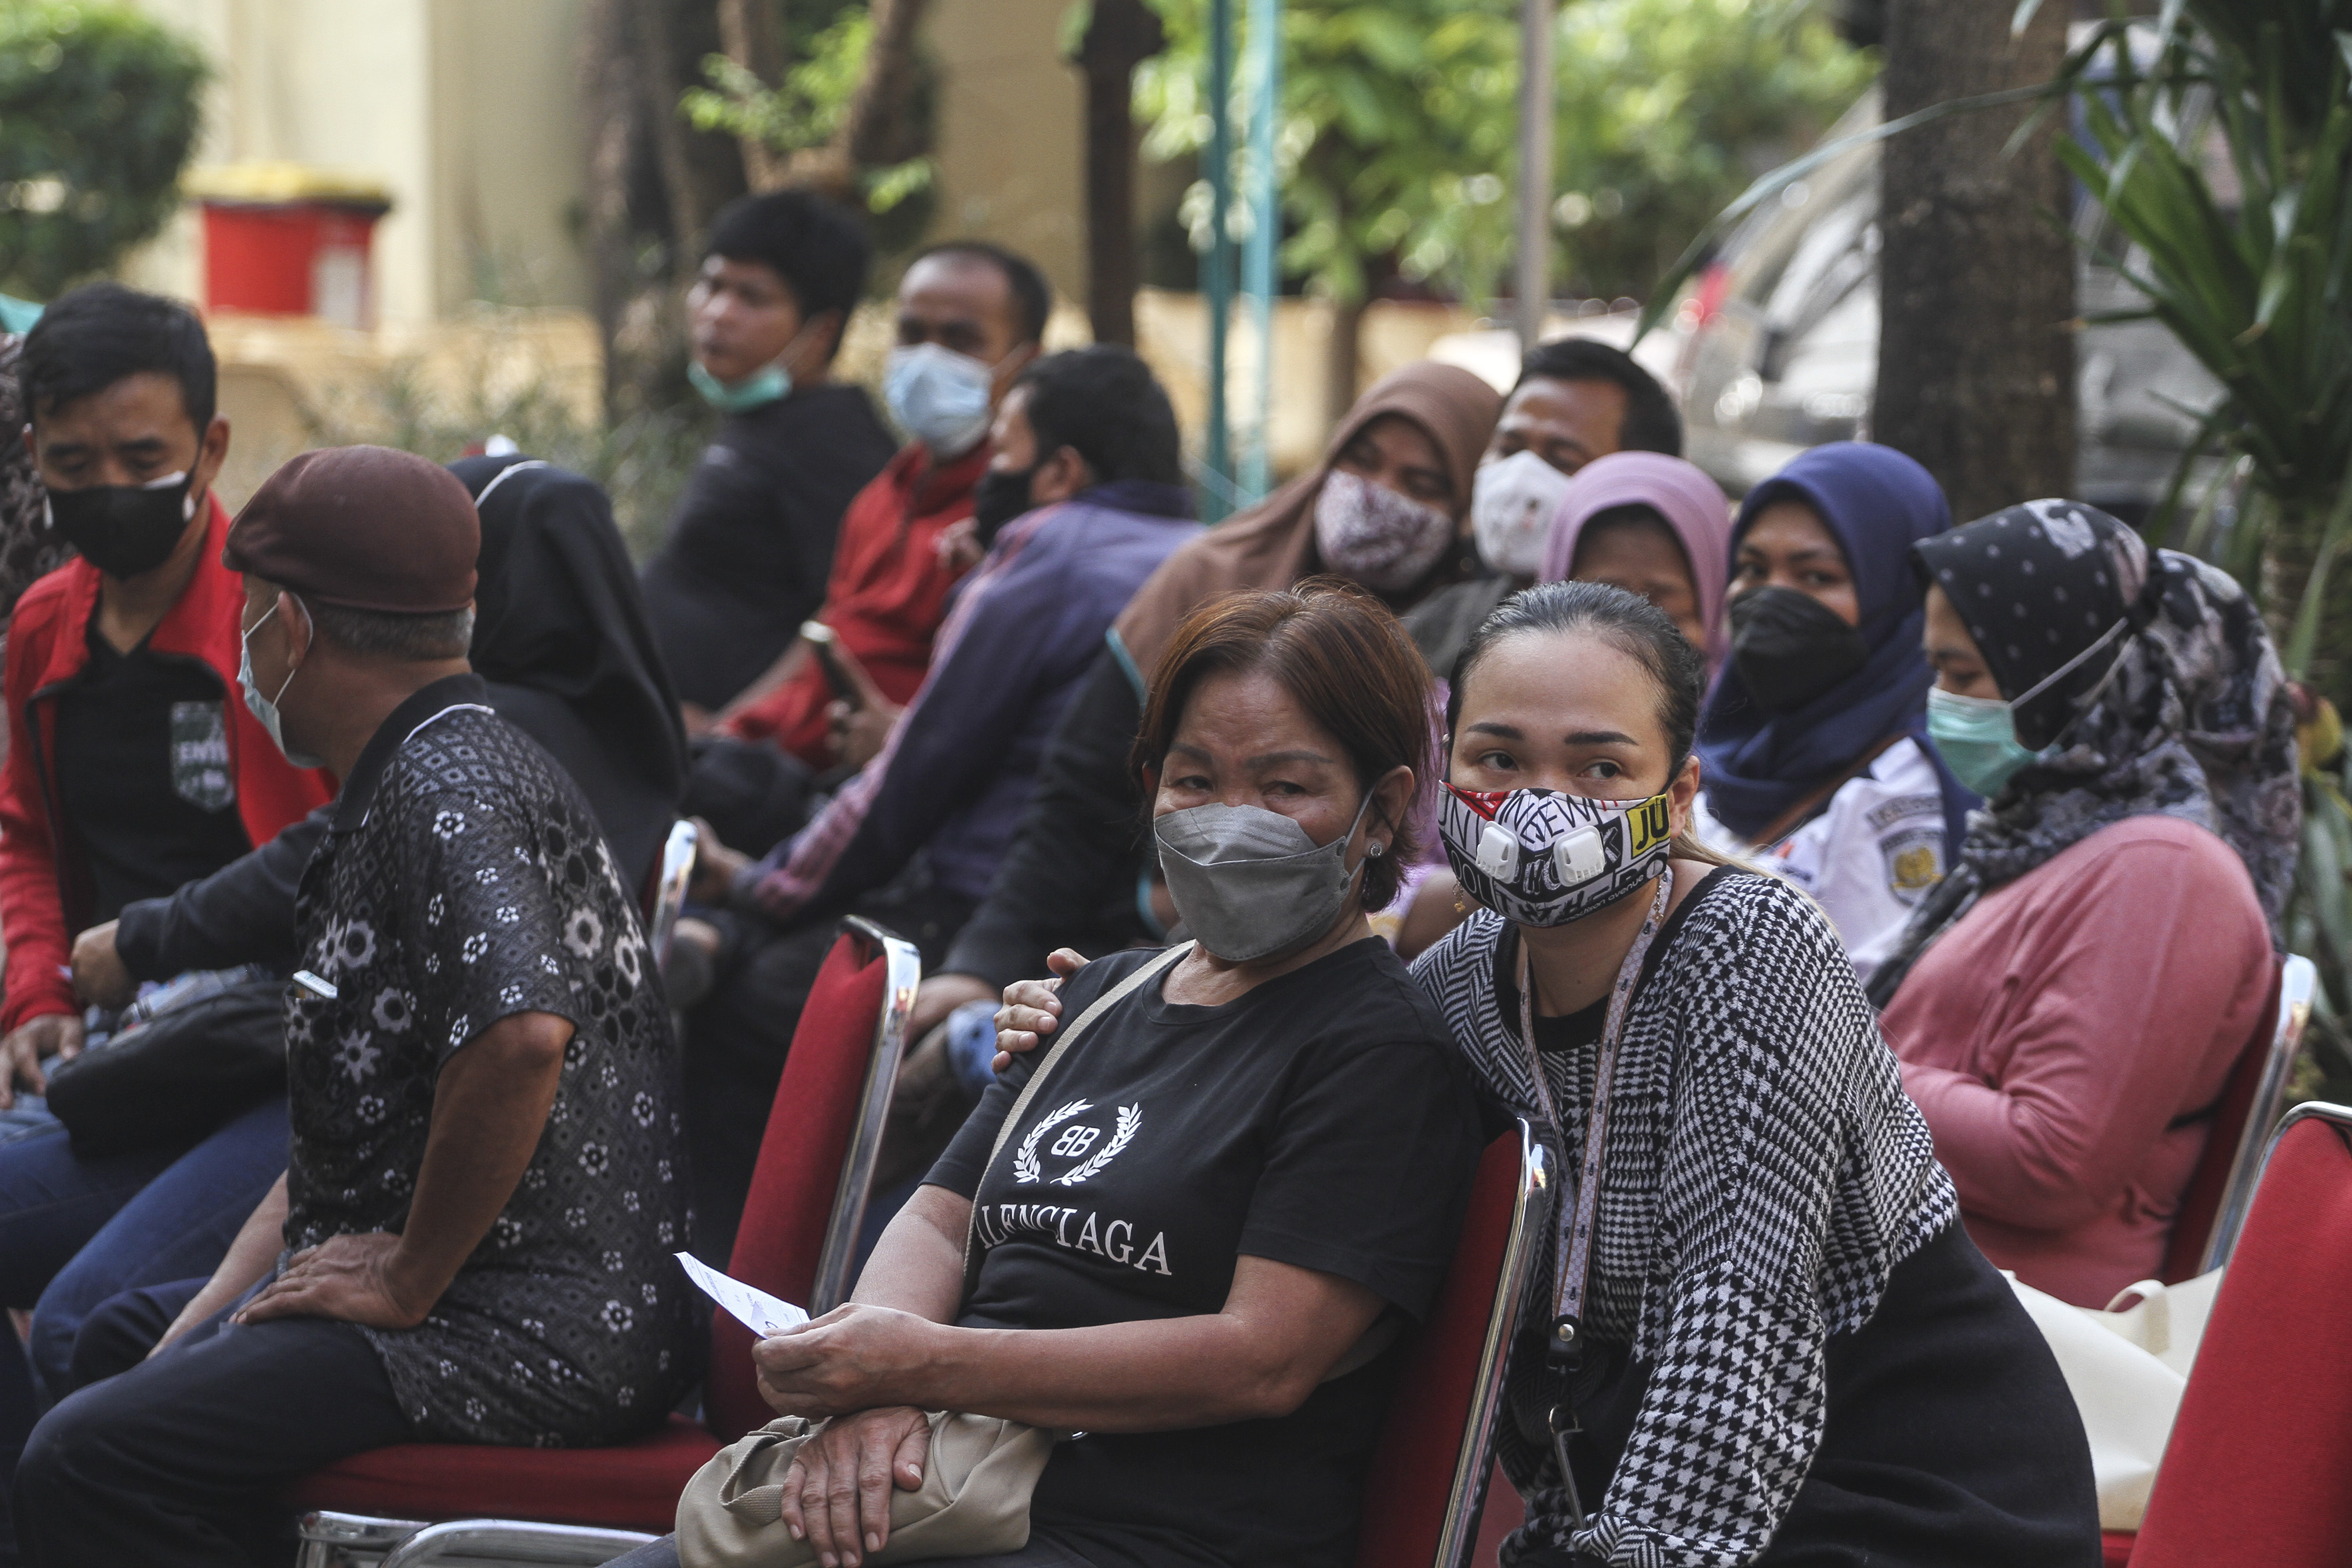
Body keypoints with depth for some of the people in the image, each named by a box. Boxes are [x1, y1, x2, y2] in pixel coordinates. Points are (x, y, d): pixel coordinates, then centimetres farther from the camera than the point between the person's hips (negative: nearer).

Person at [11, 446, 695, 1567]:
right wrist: (209, 1316, 14)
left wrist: (409, 1282, -22)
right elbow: (347, 1129, 23)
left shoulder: (451, 792, -17)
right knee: (119, 1340, 29)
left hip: (537, 1335, -11)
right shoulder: (398, 791, 19)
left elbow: (522, 1034, -34)